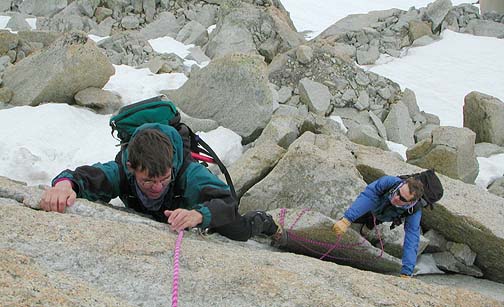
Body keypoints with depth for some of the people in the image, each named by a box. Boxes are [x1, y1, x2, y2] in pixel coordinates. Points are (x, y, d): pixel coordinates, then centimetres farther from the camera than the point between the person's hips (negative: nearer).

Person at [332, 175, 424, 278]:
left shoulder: (414, 212, -44)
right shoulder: (389, 181, -48)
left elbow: (411, 241, -47)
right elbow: (366, 198, -53)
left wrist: (406, 273, -54)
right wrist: (345, 221, -67)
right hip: (371, 208, -1)